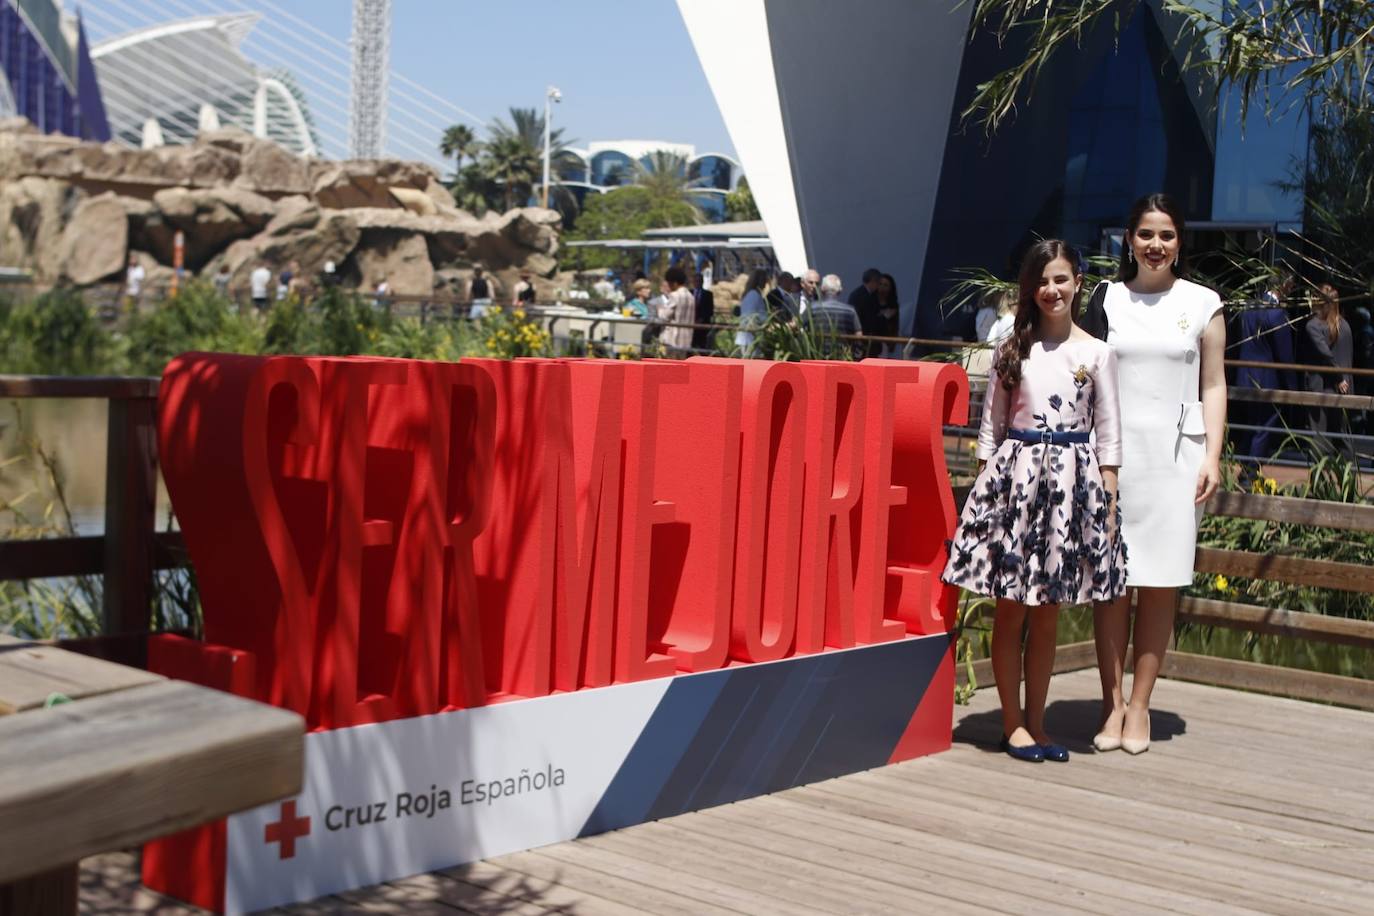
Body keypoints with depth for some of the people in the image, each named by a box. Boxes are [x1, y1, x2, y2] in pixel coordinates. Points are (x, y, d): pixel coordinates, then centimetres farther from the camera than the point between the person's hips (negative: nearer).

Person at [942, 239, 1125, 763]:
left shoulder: (1096, 354, 4)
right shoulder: (1012, 350, 6)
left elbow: (1108, 434, 5)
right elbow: (991, 425, 8)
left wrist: (1109, 501, -1)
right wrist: (983, 485, 1)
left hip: (1071, 481, 0)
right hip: (1014, 473, 0)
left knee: (1048, 613, 7)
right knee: (1011, 609, 1)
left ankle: (1035, 723, 16)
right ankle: (1013, 724, 9)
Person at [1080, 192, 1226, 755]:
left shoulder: (1202, 304, 8)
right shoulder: (1105, 299, 9)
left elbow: (1213, 386, 8)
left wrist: (1212, 456, -1)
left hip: (1174, 456, 0)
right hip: (1112, 454, 0)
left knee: (1160, 583, 0)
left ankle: (1139, 705, 7)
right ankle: (1112, 703, 6)